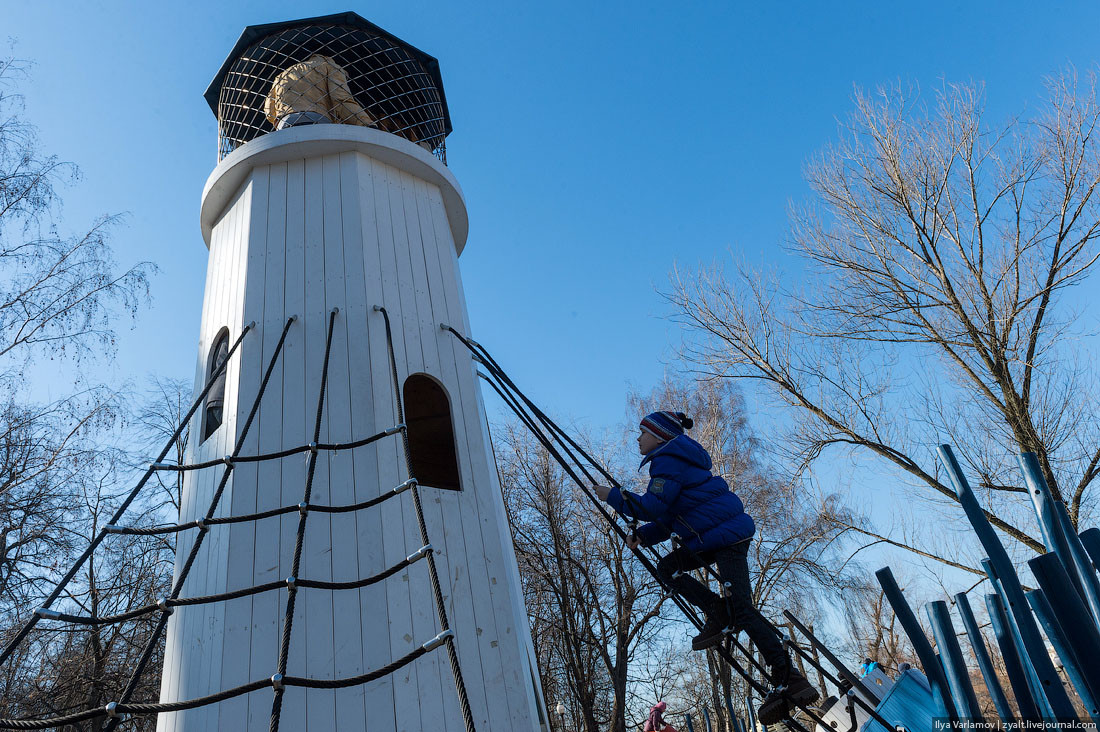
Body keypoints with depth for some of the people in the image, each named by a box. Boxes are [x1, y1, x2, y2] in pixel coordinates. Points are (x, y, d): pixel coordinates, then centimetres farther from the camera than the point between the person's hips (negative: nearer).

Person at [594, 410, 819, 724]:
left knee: (741, 606, -14)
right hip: (710, 538, 11)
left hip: (726, 534, -11)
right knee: (667, 567, 8)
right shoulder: (674, 460, 22)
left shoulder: (668, 461, -12)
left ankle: (788, 679, -13)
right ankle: (719, 614, -1)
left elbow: (652, 507, -20)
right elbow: (669, 518, 23)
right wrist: (642, 535, 11)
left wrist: (613, 495, -7)